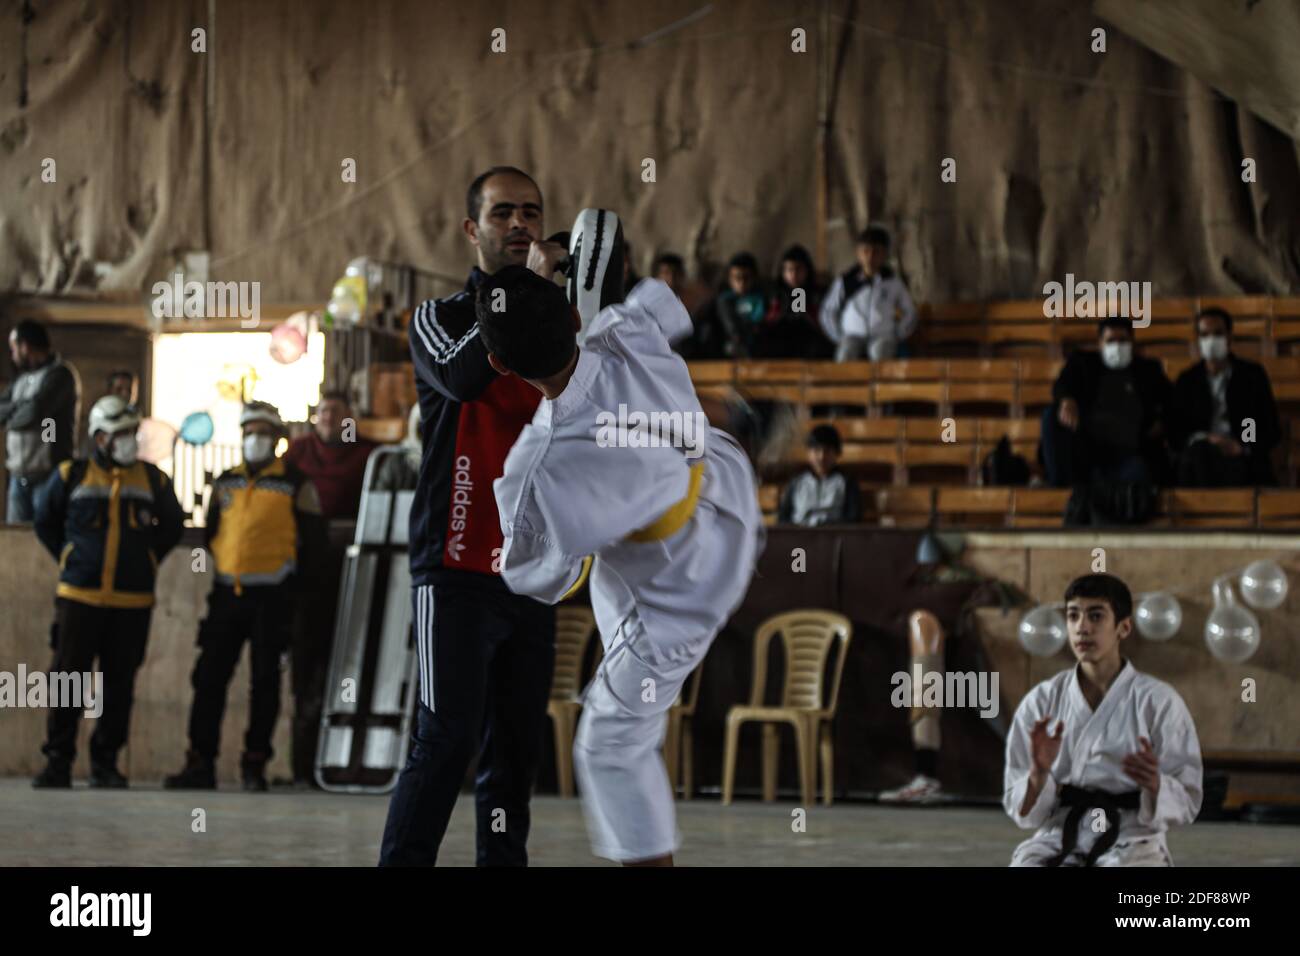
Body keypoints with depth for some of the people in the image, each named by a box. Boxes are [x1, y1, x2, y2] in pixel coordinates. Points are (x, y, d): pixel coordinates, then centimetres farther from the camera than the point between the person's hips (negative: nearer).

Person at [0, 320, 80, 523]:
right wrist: (21, 408, -8)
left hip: (48, 475, -8)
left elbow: (34, 412, -19)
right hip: (19, 474, 8)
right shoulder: (23, 378, 18)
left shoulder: (59, 374, -9)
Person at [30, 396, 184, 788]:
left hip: (133, 600, 2)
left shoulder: (153, 480, 7)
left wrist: (146, 559, 11)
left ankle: (105, 762, 10)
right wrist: (70, 558, 10)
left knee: (120, 683, 3)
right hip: (79, 596, -1)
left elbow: (172, 527, 19)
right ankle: (58, 762, 0)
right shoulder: (71, 476, 4)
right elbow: (45, 522, 15)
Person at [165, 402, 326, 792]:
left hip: (271, 597, -4)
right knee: (209, 678, -1)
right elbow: (211, 533, 23)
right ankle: (200, 764, 1)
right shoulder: (225, 484, 14)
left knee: (264, 682, 1)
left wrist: (300, 585, 0)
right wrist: (220, 569, 13)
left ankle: (255, 763, 7)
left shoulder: (296, 485, 1)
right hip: (227, 594, 4)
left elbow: (313, 540, 3)